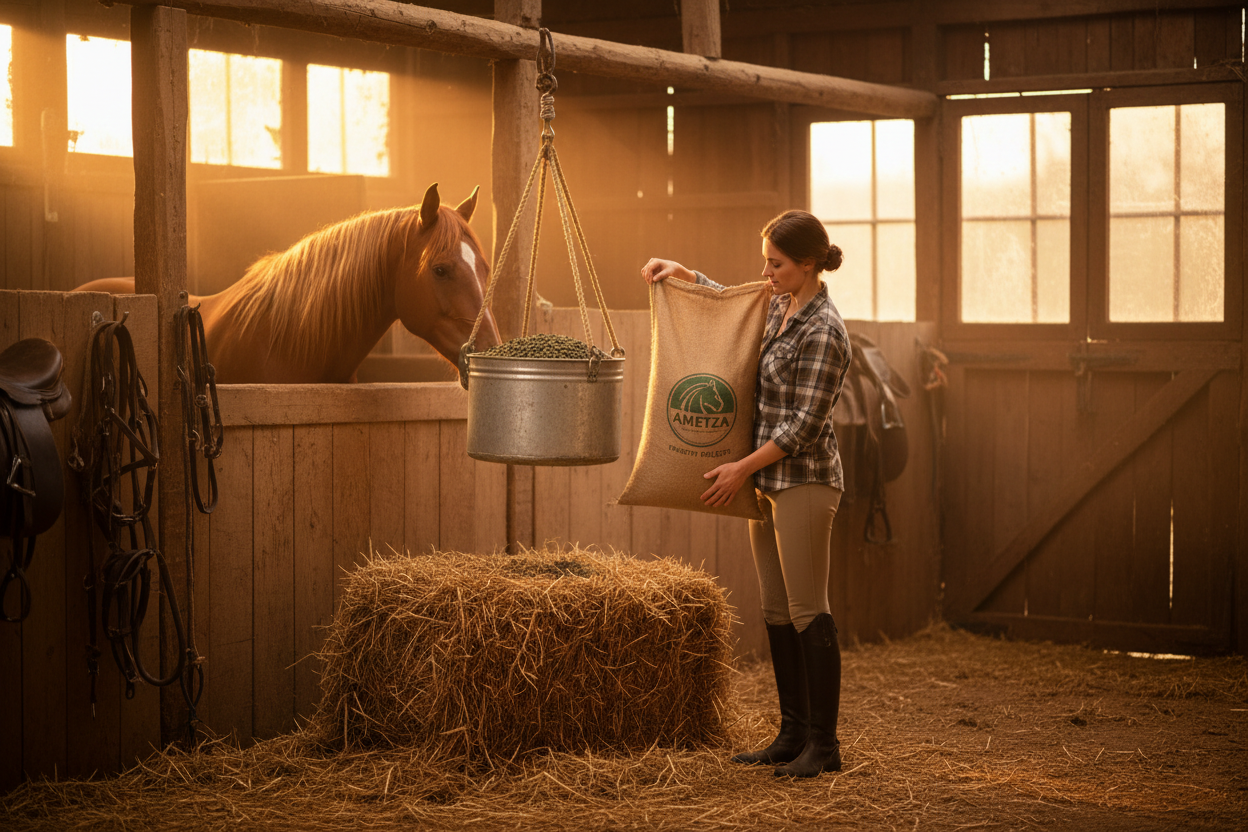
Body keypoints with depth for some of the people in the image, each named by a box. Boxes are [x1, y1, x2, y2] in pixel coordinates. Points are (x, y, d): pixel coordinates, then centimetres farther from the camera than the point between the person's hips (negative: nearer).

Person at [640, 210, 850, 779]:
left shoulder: (822, 332, -17)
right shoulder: (779, 307, 10)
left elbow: (805, 425, -18)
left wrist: (743, 467, -14)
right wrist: (682, 273, 16)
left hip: (804, 483, -9)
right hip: (768, 481, 9)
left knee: (808, 613, -6)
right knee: (776, 613, 11)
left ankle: (824, 743, 1)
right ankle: (793, 734, 18)